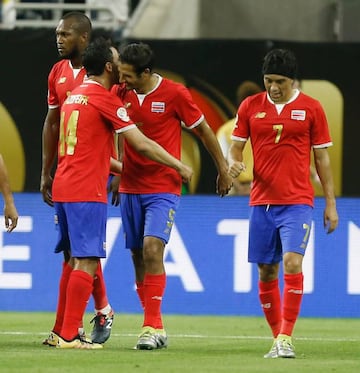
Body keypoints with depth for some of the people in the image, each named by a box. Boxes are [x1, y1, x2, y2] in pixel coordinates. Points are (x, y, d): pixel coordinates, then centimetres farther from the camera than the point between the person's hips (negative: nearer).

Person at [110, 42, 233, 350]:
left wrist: (223, 169, 9)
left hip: (164, 188, -5)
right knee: (138, 256, 6)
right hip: (130, 187, 5)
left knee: (152, 249, -19)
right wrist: (116, 175, 15)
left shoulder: (175, 94, -10)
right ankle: (155, 327, 15)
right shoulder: (120, 94, 2)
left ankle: (152, 327, -17)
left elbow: (203, 130, 2)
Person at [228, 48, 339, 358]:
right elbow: (236, 146, 9)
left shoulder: (311, 108, 1)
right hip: (262, 202, 3)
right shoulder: (250, 107, 6)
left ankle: (286, 338, -18)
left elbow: (322, 157, 4)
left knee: (292, 262, -19)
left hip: (297, 202, -3)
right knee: (266, 271, 5)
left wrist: (331, 203, 3)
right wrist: (234, 163, -15)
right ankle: (278, 337, 17)